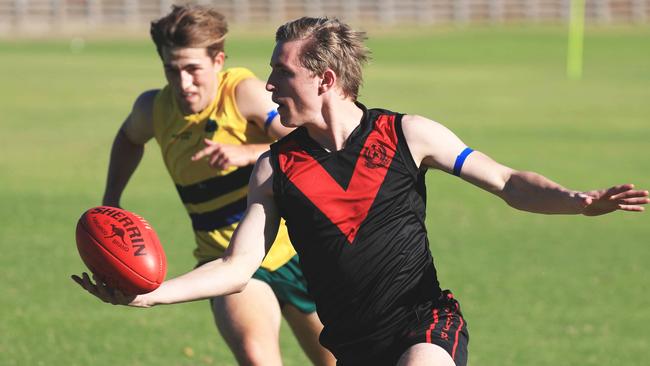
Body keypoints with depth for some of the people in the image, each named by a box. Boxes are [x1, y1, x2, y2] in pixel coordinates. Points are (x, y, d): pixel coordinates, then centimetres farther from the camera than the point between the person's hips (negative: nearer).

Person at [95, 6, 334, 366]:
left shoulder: (244, 92, -18)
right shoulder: (153, 109, -4)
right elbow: (129, 138, 22)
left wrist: (247, 154, -39)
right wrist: (110, 202, 14)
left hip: (291, 251, -1)